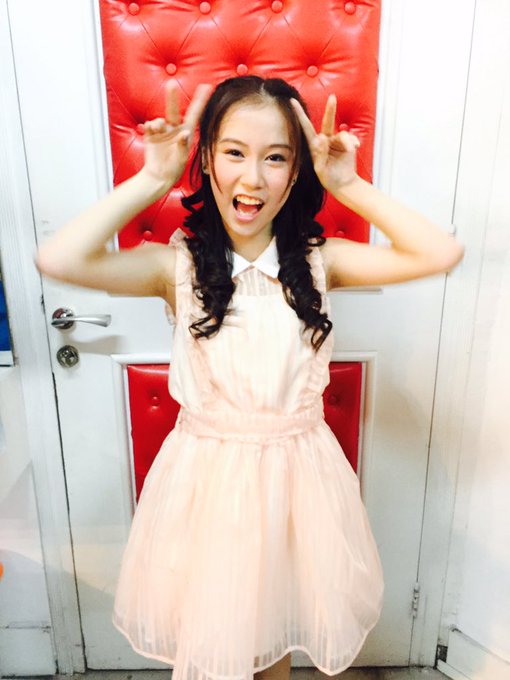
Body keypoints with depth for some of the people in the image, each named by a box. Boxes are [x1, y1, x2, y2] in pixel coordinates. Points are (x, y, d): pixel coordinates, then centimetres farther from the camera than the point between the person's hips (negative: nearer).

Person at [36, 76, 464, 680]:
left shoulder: (317, 261, -7)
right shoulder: (179, 266, -11)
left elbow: (441, 253, -14)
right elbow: (57, 259, -24)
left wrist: (348, 185, -14)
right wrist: (153, 178, -18)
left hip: (295, 472, 2)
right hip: (207, 473, -1)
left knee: (279, 614, 26)